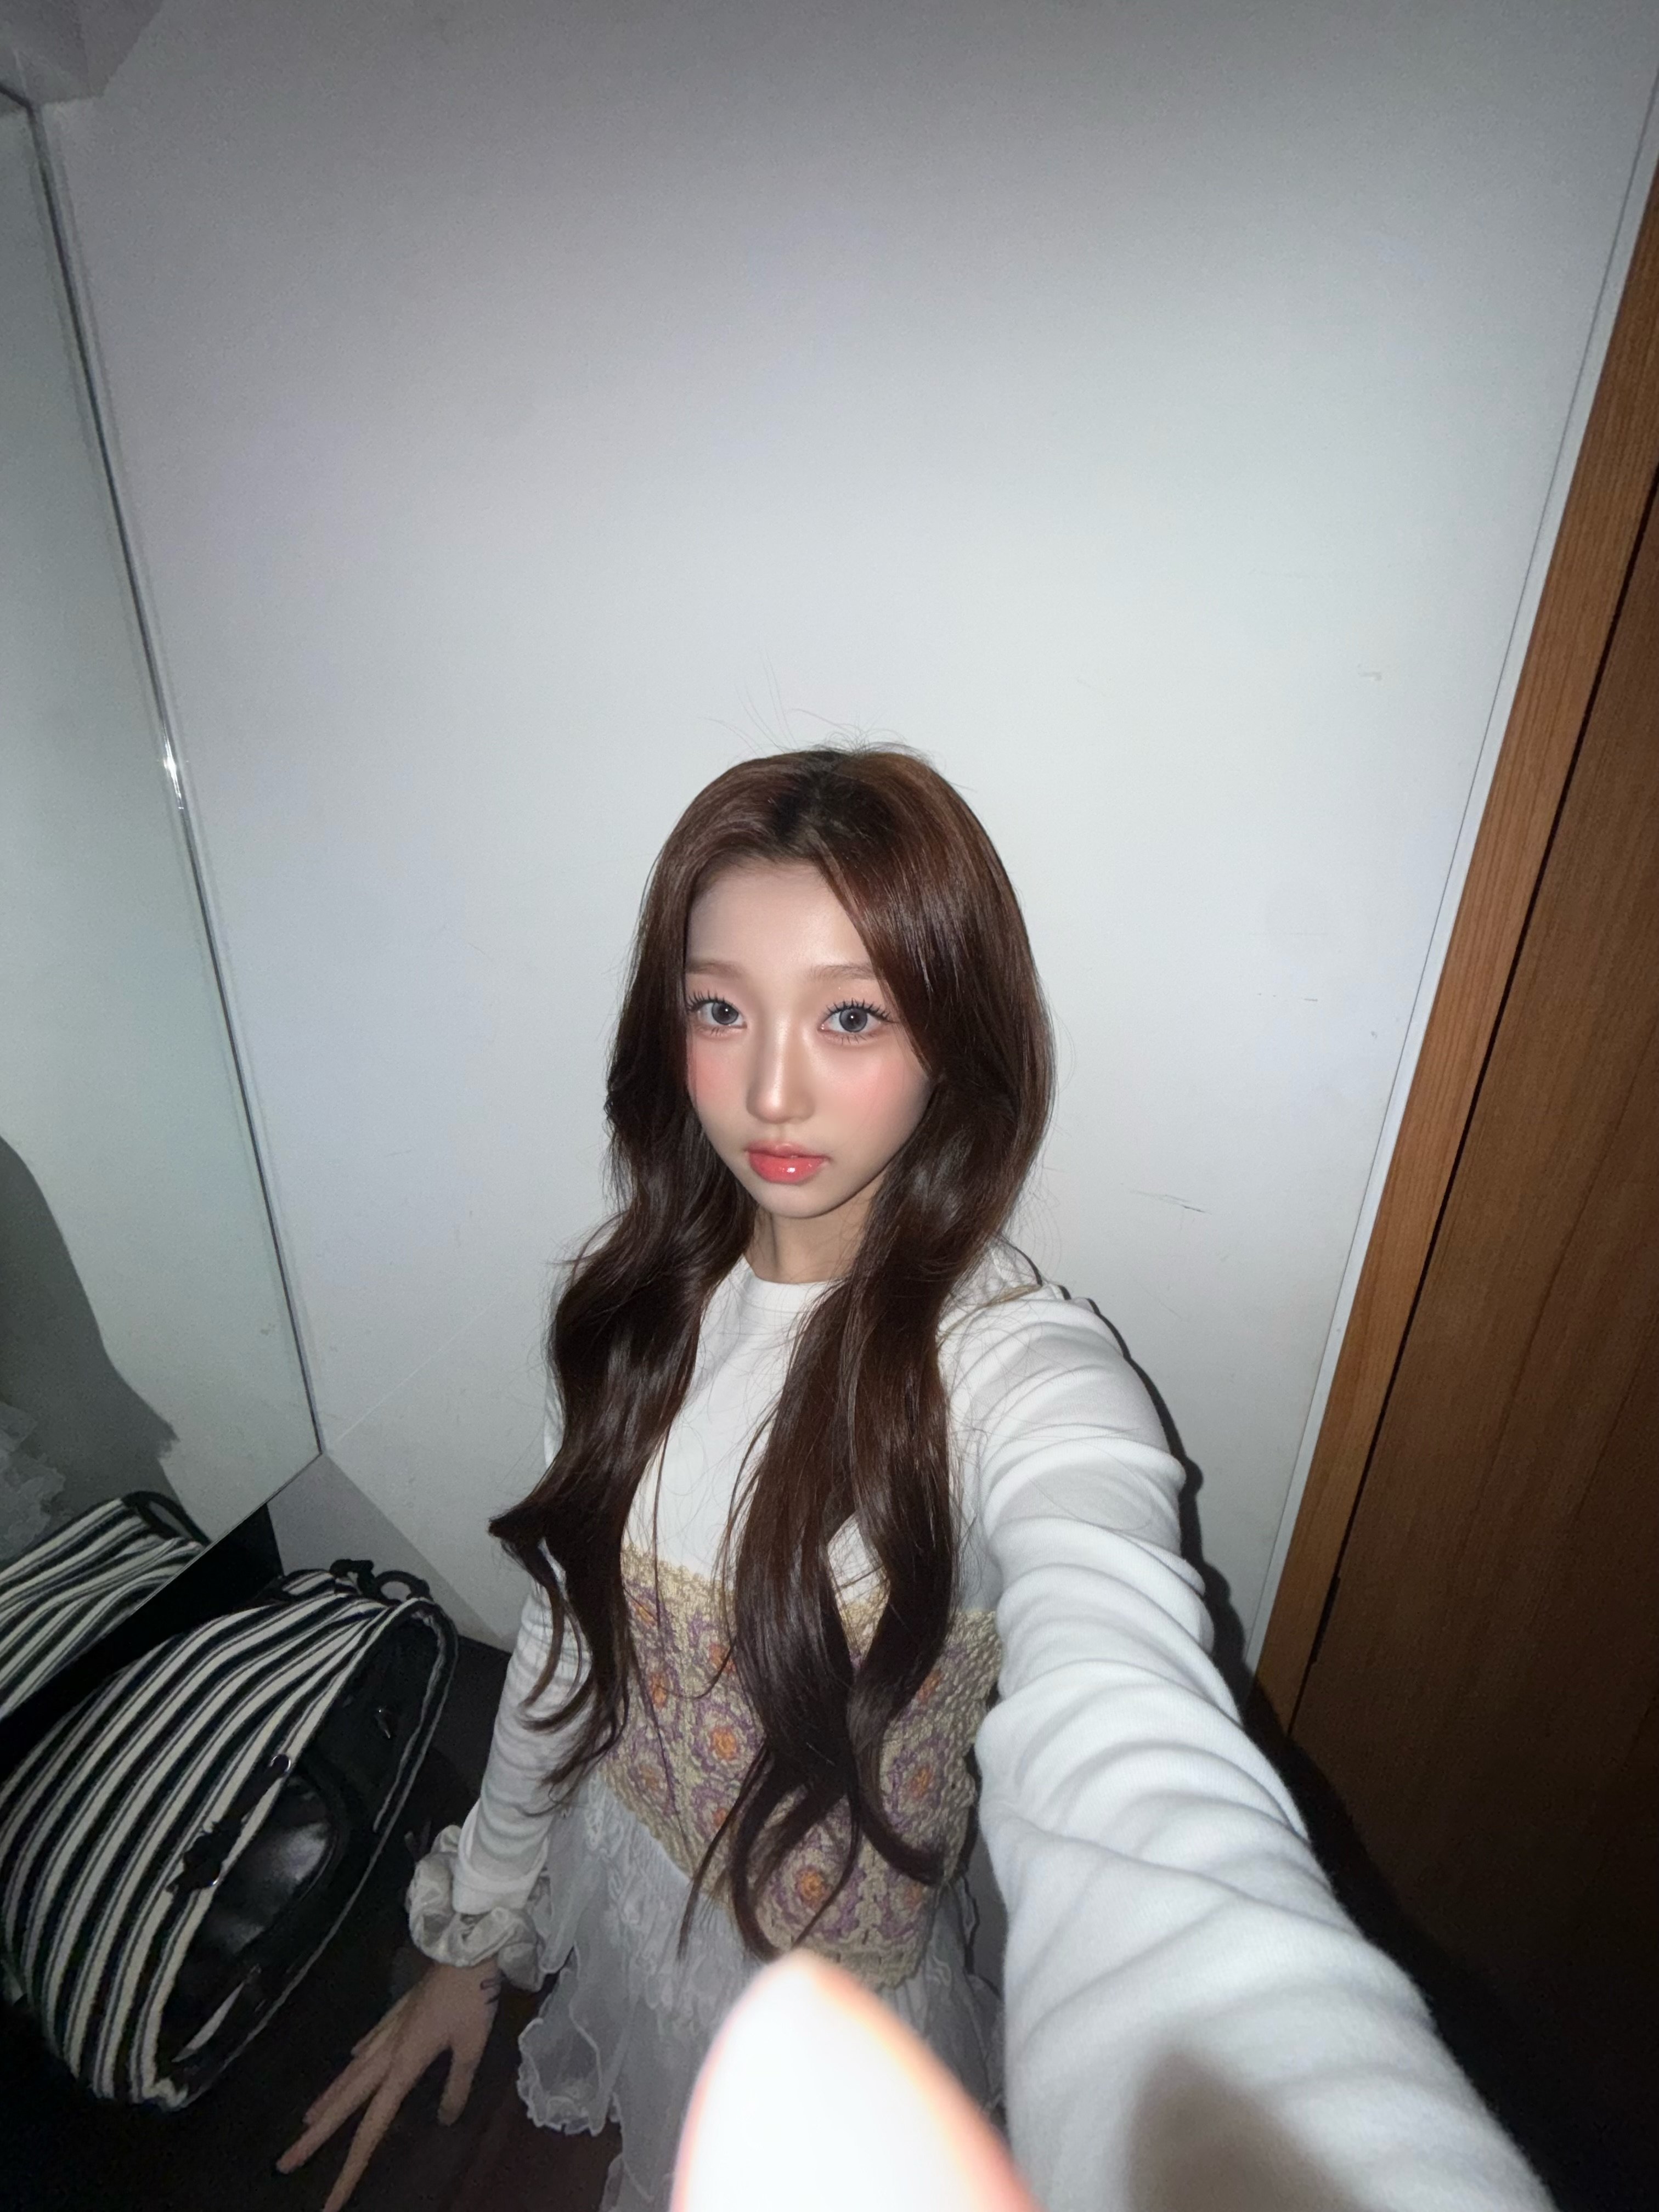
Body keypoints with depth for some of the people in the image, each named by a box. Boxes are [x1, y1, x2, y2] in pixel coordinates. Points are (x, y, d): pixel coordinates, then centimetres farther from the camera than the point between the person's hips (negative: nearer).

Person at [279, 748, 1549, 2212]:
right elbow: (572, 1627, -3)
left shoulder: (1027, 1377, -32)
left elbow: (1131, 1782, -50)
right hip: (612, 1914, 4)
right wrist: (473, 1931, 6)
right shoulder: (647, 1303, -15)